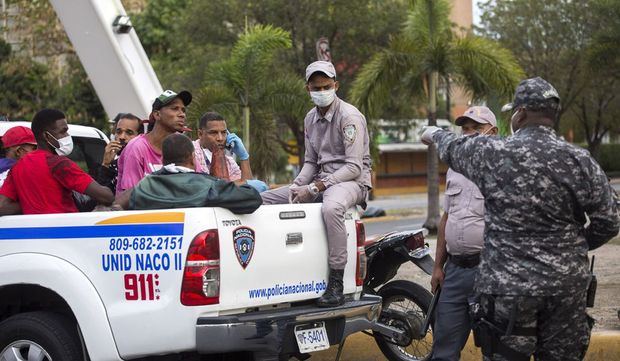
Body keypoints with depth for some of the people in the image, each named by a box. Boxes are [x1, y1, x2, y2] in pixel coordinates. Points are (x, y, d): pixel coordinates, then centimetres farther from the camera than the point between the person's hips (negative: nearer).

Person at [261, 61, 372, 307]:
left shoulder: (349, 116, -11)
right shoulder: (311, 118, 14)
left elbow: (354, 166, -17)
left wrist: (315, 188, -22)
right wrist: (297, 186, -3)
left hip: (351, 180, -8)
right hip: (323, 180, 8)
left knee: (331, 207, -43)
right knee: (263, 199, 0)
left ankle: (336, 285, -39)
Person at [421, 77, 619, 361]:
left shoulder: (493, 154, -8)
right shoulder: (581, 162, -2)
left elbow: (453, 148, 14)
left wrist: (434, 134, 37)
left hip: (508, 287, -3)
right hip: (567, 287, 3)